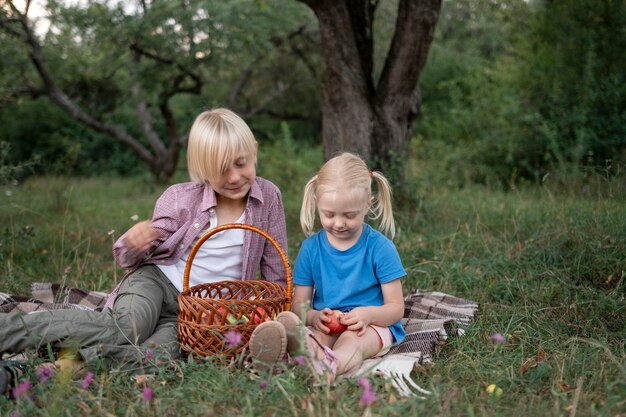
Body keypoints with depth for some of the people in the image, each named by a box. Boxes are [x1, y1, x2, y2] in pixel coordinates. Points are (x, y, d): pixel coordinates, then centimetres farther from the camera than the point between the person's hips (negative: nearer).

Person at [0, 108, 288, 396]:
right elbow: (128, 259, 5)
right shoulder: (180, 198, -2)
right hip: (157, 279, 0)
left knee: (150, 359, -34)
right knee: (120, 332, -37)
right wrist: (132, 244, -19)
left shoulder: (268, 196, 0)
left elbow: (275, 274, 10)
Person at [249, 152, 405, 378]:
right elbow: (300, 304, 8)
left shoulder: (380, 247, -1)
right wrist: (314, 316, -17)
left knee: (352, 341, -36)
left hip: (371, 325, -2)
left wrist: (368, 313, -23)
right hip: (325, 327, 2)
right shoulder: (311, 247, 7)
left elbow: (396, 308, 0)